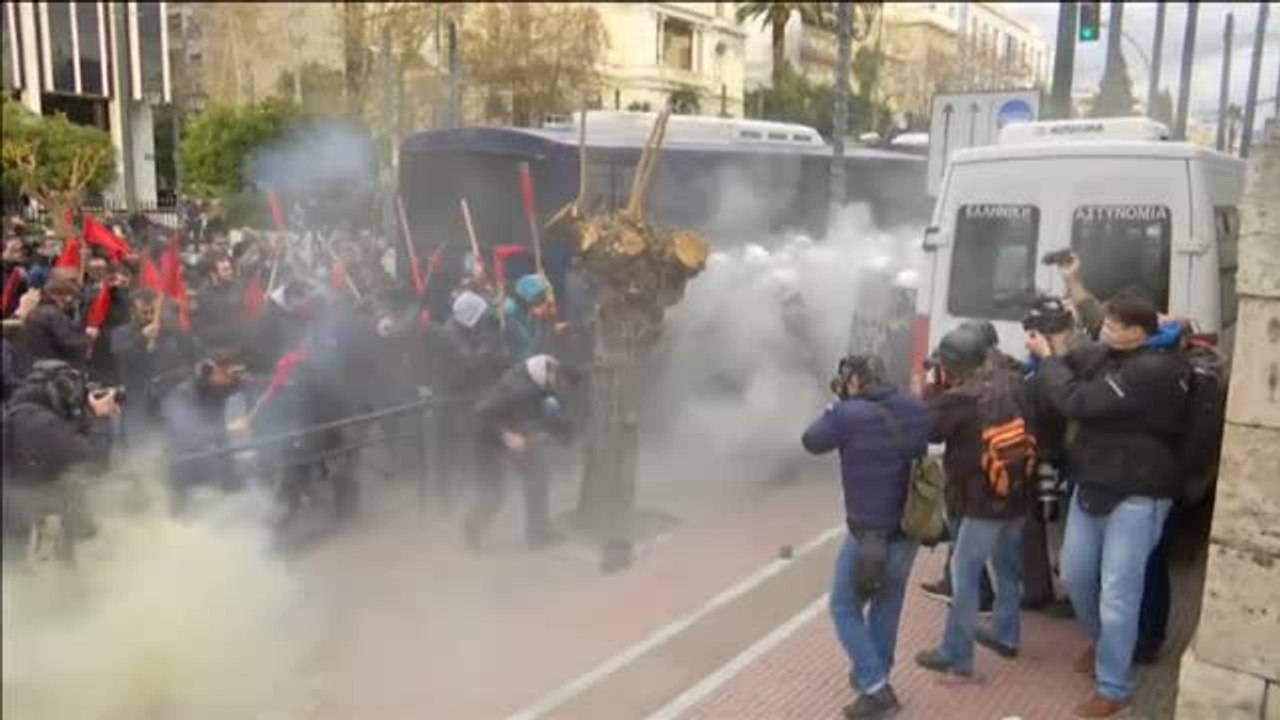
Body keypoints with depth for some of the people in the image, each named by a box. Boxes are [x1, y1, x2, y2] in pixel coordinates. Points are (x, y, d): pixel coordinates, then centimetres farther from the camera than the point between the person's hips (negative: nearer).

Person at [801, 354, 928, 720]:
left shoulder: (850, 414, -19)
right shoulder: (915, 409, -2)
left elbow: (812, 442, -5)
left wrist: (837, 407, 6)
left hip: (868, 534, -6)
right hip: (909, 529, 6)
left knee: (845, 609, 9)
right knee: (887, 605, 22)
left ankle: (876, 688, 3)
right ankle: (874, 674, 35)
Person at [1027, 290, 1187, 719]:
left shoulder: (1151, 370, -24)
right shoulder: (1111, 355, 3)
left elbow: (1078, 402, -24)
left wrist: (1047, 357, -12)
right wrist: (1057, 350, -8)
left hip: (1136, 497, -8)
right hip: (1093, 486, 9)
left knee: (1117, 594, -2)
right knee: (1075, 574, 19)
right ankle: (1101, 641, 44)